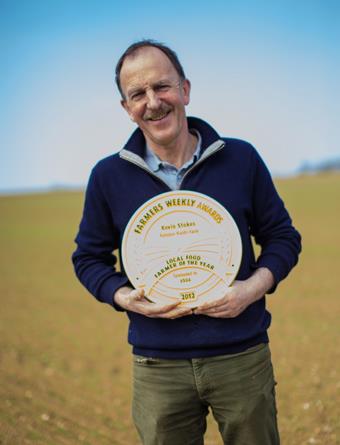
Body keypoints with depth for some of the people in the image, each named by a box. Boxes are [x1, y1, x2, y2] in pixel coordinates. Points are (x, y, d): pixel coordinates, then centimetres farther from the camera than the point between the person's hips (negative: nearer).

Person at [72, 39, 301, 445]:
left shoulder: (242, 159, -2)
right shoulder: (108, 176, -1)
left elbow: (283, 236, 6)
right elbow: (89, 257, 9)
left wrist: (254, 287, -11)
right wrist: (123, 297, -10)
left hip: (242, 357, 0)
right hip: (158, 367, 0)